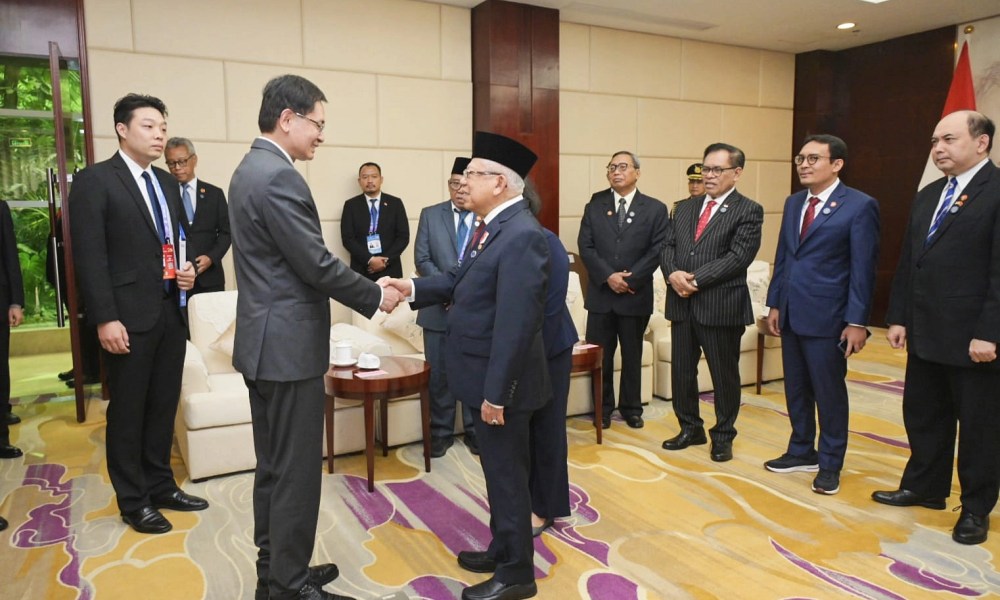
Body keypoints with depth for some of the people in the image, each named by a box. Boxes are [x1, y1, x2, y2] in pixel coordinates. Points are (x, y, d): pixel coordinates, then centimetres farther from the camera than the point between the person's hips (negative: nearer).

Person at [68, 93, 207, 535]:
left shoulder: (167, 183, 14)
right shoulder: (94, 181, -6)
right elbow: (89, 256, -12)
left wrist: (186, 271, 1)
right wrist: (105, 318, -17)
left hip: (171, 313, 6)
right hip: (129, 316, -6)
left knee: (164, 405, 14)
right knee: (128, 411, 6)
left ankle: (161, 486, 29)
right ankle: (134, 502, 19)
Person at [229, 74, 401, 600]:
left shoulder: (250, 168, 14)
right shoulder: (279, 177, -19)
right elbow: (317, 265, -20)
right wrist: (376, 297, -6)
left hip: (264, 340, 11)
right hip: (288, 345, -11)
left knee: (274, 466, 18)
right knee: (296, 471, 1)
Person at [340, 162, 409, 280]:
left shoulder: (395, 203, 7)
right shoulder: (351, 205, 6)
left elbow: (403, 236, 2)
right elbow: (347, 238, -2)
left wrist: (386, 260, -10)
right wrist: (370, 260, -14)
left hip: (390, 270, 1)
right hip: (361, 270, 0)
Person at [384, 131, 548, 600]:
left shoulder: (521, 235, -24)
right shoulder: (492, 226, 7)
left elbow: (515, 324, -27)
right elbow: (462, 279, 15)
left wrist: (496, 392, -25)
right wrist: (415, 287, -1)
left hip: (501, 381, -10)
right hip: (484, 375, 10)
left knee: (507, 474, 6)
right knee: (499, 470, 22)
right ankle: (503, 549, 41)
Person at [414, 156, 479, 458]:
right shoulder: (430, 215, 5)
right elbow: (422, 259, 0)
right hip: (440, 307, 1)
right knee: (439, 374, 8)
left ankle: (474, 431, 24)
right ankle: (441, 432, 22)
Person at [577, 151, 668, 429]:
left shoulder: (655, 209, 3)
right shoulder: (595, 205, 7)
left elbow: (657, 250, -5)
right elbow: (585, 246, -2)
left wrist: (630, 279, -14)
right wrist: (608, 276, -14)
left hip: (636, 295, -1)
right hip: (600, 293, 1)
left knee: (633, 356, 10)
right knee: (599, 356, 6)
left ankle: (631, 408, 25)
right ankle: (602, 409, 20)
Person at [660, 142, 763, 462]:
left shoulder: (748, 211, -4)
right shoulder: (684, 208, 13)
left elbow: (738, 257, -15)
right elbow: (668, 247, 9)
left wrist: (696, 279, -19)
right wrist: (673, 274, -12)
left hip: (721, 306, -5)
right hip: (682, 304, 5)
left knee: (724, 375, 8)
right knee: (681, 371, 13)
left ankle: (723, 436, 27)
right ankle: (690, 428, 32)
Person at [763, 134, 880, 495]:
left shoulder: (859, 206, -8)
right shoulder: (793, 203, 11)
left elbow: (863, 269, -10)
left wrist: (857, 322, -13)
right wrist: (775, 304, 11)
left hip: (826, 317, -6)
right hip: (791, 315, 6)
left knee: (829, 393, 6)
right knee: (796, 389, 15)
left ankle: (830, 464, 21)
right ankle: (802, 451, 32)